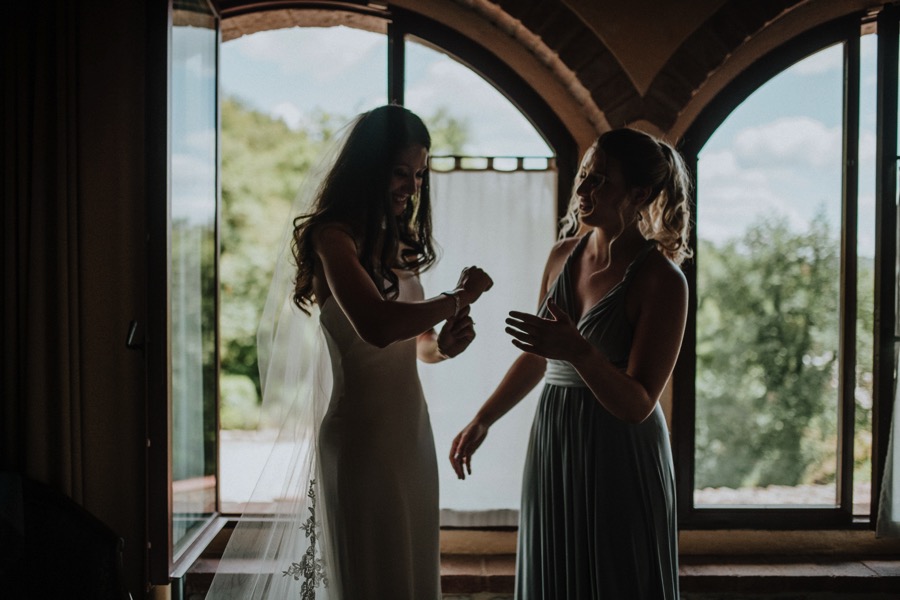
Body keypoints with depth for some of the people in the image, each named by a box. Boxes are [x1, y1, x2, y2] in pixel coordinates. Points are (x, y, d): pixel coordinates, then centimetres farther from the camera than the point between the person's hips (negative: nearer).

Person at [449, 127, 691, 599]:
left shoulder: (661, 280, -15)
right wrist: (481, 422, 19)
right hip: (553, 446, 6)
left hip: (618, 460, -6)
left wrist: (579, 352, -35)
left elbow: (638, 405, -19)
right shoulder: (563, 255, 4)